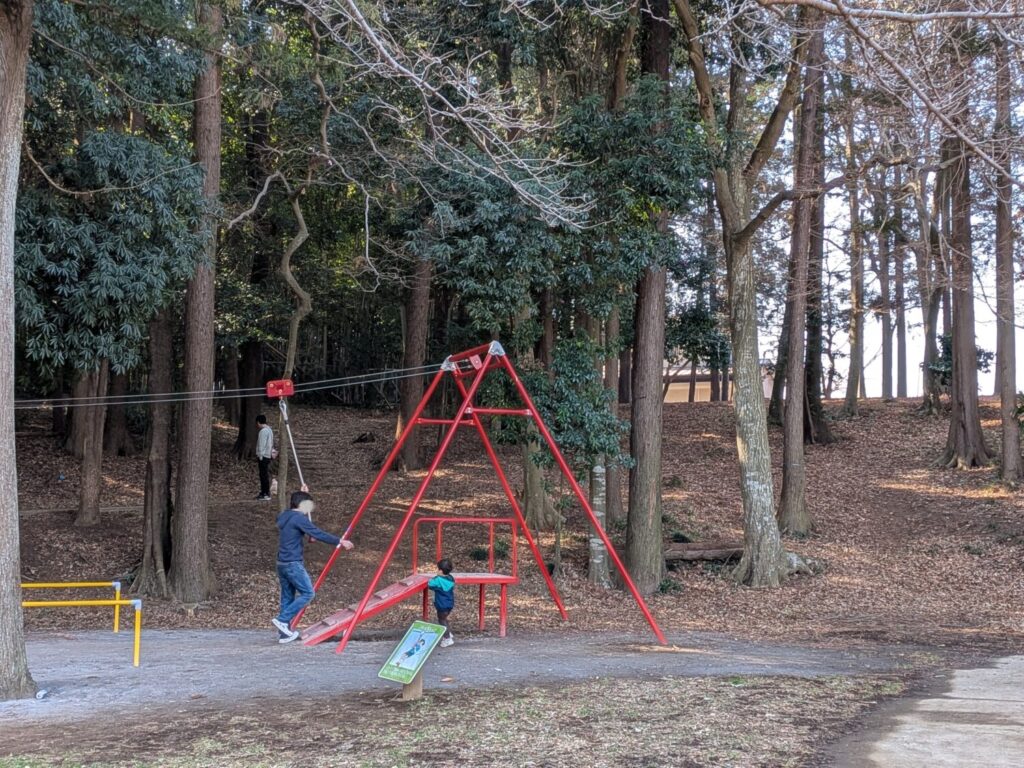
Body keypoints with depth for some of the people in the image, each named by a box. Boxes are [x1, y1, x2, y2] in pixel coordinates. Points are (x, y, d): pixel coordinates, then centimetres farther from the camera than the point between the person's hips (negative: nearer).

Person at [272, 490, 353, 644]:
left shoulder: (286, 516, 13)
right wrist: (339, 542, -13)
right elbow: (318, 534, -17)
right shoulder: (299, 518, -13)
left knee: (287, 597, 12)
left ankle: (284, 633, 12)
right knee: (307, 593, -3)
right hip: (293, 564, -9)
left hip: (282, 563, 9)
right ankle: (282, 620, -9)